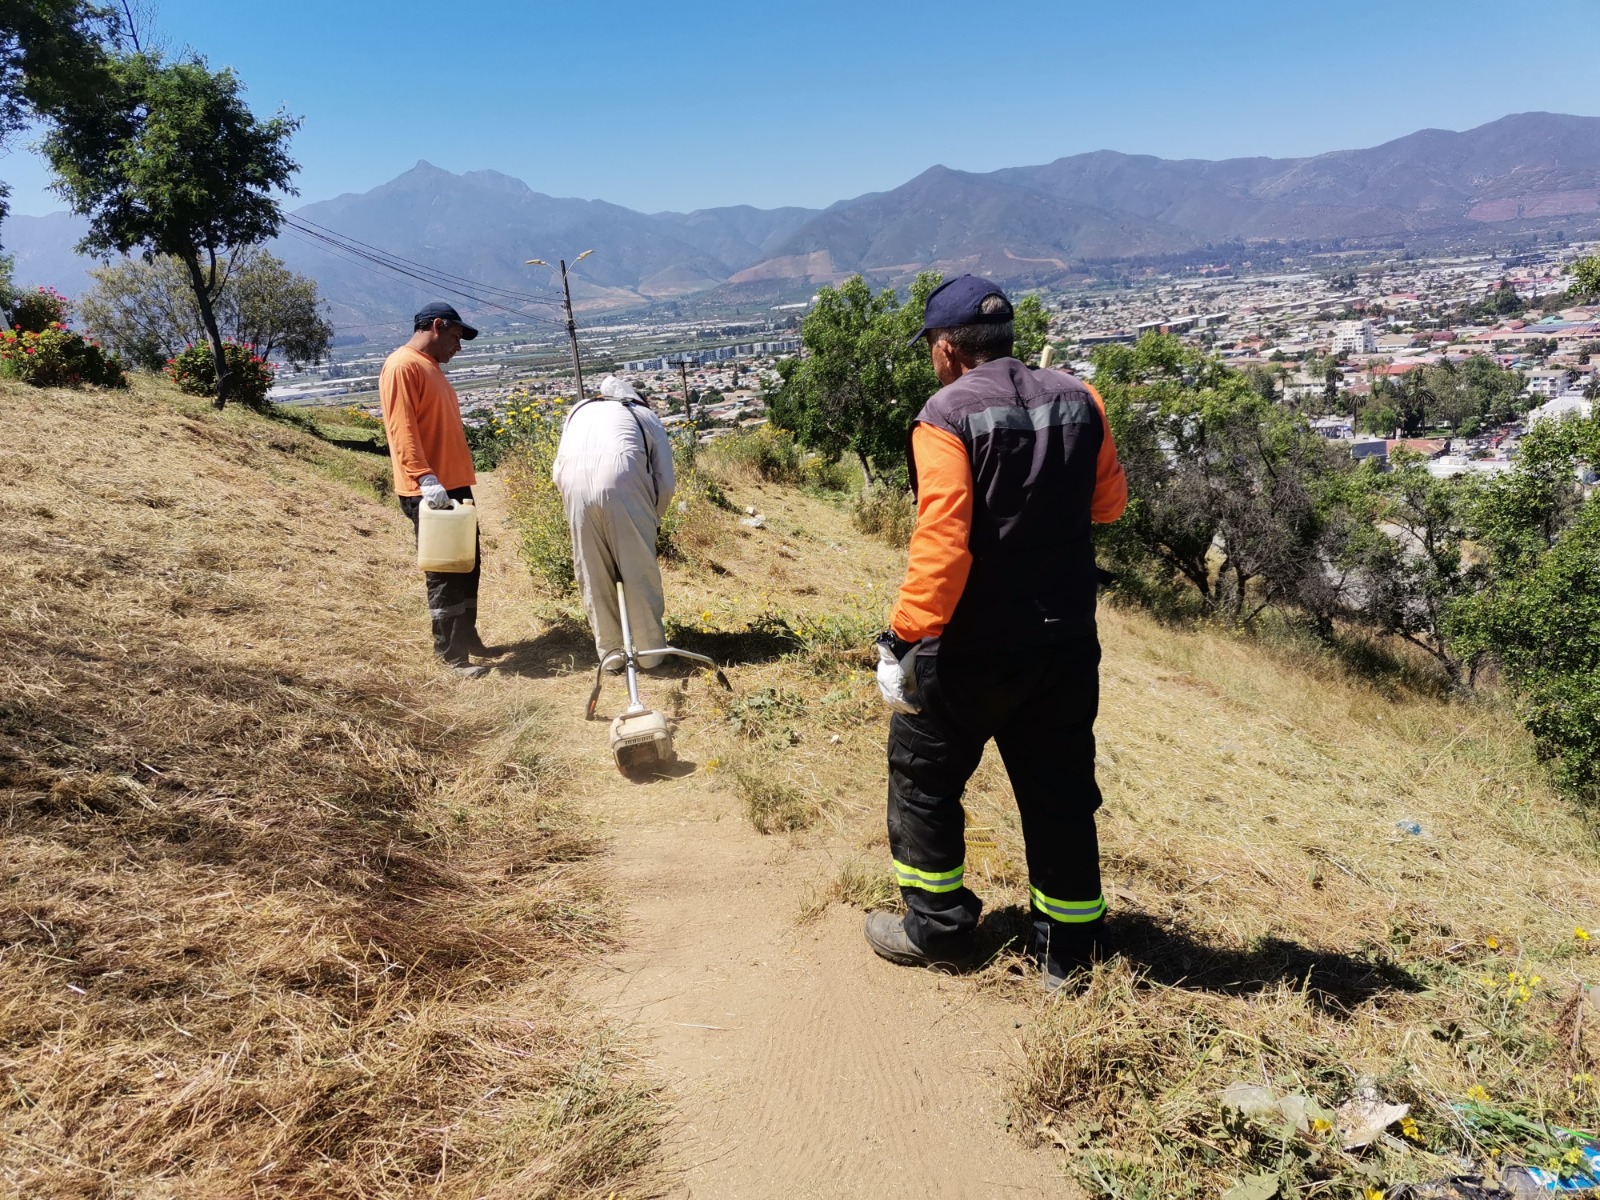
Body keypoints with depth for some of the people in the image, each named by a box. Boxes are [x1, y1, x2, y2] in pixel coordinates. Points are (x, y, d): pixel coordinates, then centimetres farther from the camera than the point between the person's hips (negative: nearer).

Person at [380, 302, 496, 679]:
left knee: (468, 565, 16)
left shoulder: (430, 365, 19)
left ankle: (467, 636, 29)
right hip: (429, 491, -10)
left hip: (454, 484, 10)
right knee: (444, 572, -4)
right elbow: (402, 429, -22)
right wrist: (425, 479, -30)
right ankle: (452, 654, 4)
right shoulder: (402, 366, -12)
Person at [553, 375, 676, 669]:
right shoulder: (647, 416, 28)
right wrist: (653, 519, 32)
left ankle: (610, 651, 22)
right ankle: (649, 651, 17)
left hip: (574, 481, 2)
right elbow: (666, 481, 18)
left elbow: (558, 472, 25)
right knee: (639, 571, 9)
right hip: (622, 478, -2)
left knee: (593, 575, 13)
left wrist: (577, 507, 35)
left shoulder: (579, 411, 36)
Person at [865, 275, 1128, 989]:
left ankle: (938, 929, 26)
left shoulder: (946, 417, -15)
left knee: (924, 777, 15)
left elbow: (942, 542, -23)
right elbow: (1109, 502, 13)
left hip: (971, 650, -5)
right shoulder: (1078, 401, 1)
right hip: (1066, 643, 5)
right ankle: (1068, 949, 26)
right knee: (1059, 790, 15)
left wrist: (907, 637, -20)